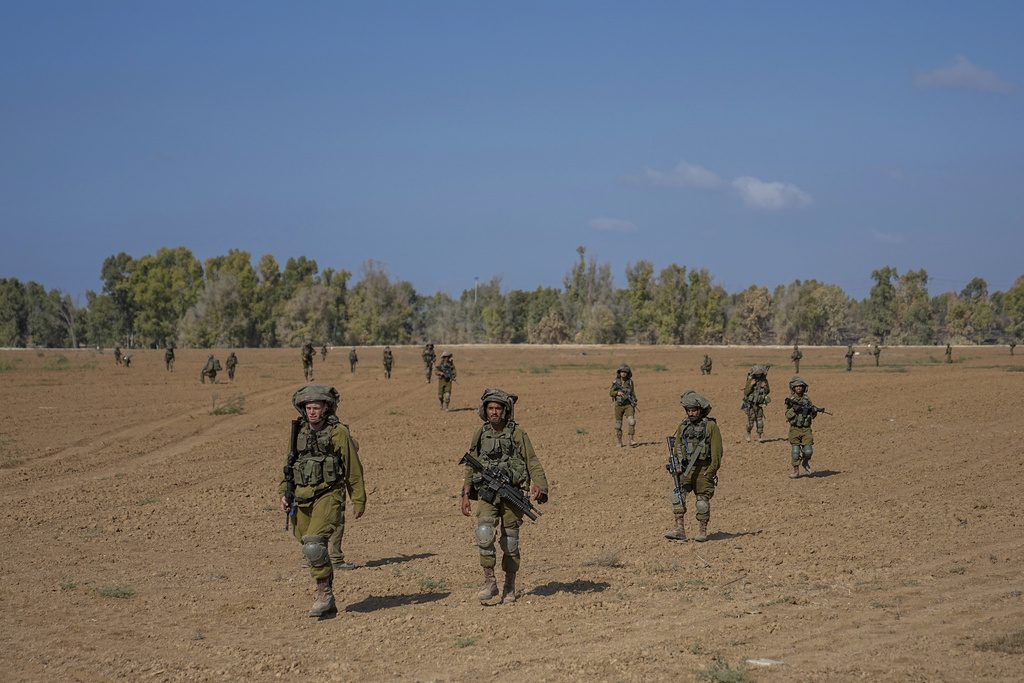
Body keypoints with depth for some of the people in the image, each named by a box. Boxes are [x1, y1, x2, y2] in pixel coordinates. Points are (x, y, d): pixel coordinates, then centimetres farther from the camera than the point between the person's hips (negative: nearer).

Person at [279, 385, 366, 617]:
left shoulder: (339, 432, -6)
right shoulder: (300, 432, 11)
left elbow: (354, 469, -2)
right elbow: (289, 465, 19)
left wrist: (359, 501, 0)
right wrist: (284, 493, 9)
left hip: (328, 495, -6)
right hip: (302, 498, 6)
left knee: (314, 545, -21)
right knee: (311, 549, 9)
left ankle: (324, 594, -9)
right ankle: (326, 599, 22)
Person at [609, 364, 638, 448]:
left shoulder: (630, 382, 2)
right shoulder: (615, 382, 0)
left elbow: (633, 393, 8)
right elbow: (610, 393, 2)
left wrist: (634, 402, -2)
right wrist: (617, 392, -17)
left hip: (628, 404, 0)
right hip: (619, 405, 0)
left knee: (631, 421, -18)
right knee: (618, 424, 6)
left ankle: (631, 440, -15)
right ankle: (619, 442, 18)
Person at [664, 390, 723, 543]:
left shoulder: (711, 426, -5)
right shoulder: (683, 426, 10)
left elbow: (717, 450, -6)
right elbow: (676, 447, 17)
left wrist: (711, 471, -11)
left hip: (703, 470, -4)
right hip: (685, 469, 4)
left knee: (703, 500, 3)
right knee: (677, 495, -13)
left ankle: (702, 531, 15)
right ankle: (679, 529, -14)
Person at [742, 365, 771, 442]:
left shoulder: (764, 380, 0)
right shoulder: (750, 380, -8)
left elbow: (768, 391, 9)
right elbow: (745, 392, -11)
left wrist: (765, 387, -12)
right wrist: (751, 385, -23)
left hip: (760, 404, 2)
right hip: (751, 404, -2)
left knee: (760, 420, -3)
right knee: (751, 421, 1)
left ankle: (759, 436, 4)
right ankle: (748, 433, 25)